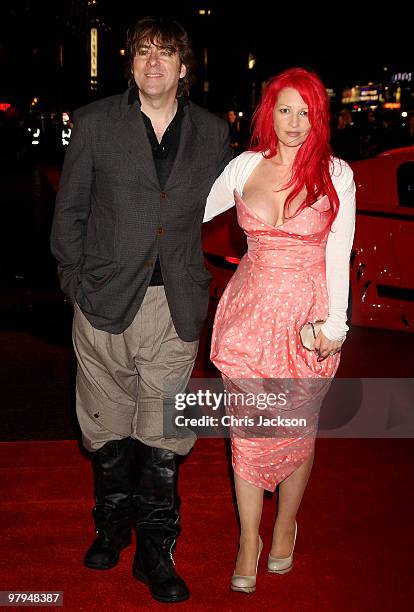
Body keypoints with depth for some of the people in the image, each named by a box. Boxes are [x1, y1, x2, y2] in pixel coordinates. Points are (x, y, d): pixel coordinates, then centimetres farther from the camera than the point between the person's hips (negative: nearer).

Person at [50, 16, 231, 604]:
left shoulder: (213, 132, 5)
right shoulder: (95, 122, 2)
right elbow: (69, 211, 5)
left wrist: (195, 281, 9)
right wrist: (76, 280, 0)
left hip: (176, 306, 0)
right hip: (106, 301, 0)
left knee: (164, 433, 4)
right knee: (108, 424, 12)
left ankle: (156, 550, 19)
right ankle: (112, 522, 35)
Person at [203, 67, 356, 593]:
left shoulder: (336, 174, -2)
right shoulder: (245, 166, 3)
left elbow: (338, 254, -2)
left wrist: (335, 323, -5)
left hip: (307, 316, -1)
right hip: (249, 312, 2)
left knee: (297, 429, 8)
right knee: (247, 430, 5)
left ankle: (285, 525, 32)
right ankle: (249, 541, 21)